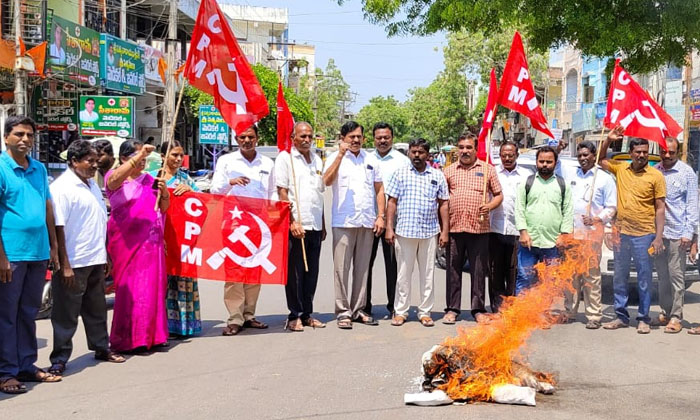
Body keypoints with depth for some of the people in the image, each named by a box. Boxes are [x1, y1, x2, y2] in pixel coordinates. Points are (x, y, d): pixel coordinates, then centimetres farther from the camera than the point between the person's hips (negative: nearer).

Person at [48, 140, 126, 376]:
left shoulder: (92, 185, 13)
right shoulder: (62, 187, -13)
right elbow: (58, 228, -18)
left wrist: (105, 255, 18)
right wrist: (65, 265, -20)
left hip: (96, 260, 8)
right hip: (73, 263, -8)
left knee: (96, 309, 19)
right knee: (66, 314, 1)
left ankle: (101, 348, 32)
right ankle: (59, 359, 10)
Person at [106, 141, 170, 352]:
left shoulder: (148, 179, 15)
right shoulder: (115, 177, -1)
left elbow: (163, 209, 18)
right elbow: (115, 179, -26)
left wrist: (164, 192, -3)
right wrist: (139, 156, -34)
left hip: (150, 241, 5)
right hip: (127, 241, -5)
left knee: (152, 286, 5)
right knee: (130, 288, -5)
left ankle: (150, 336, 14)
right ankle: (128, 339, 2)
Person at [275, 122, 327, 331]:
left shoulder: (317, 160, 17)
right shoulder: (285, 157, -1)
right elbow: (282, 192, -7)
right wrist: (292, 222, -14)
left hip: (315, 226, 6)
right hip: (296, 226, -6)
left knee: (311, 273, 9)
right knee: (295, 273, 0)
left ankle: (307, 314, 18)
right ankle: (295, 316, 8)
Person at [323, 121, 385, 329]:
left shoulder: (371, 160, 13)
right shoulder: (335, 158, 1)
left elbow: (379, 189, 14)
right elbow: (327, 181, -17)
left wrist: (380, 216, 5)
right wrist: (341, 154, -20)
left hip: (367, 223, 4)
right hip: (343, 222, -4)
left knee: (362, 268, 9)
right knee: (342, 268, -2)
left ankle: (358, 310, 18)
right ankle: (343, 311, 5)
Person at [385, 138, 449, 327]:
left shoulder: (437, 176, 9)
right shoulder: (400, 173, 6)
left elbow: (443, 204, 9)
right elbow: (392, 201, 4)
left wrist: (445, 231, 3)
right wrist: (389, 228, -4)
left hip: (430, 232, 1)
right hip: (405, 231, -1)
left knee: (427, 274, 7)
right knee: (404, 274, 4)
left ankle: (425, 312, 15)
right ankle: (401, 311, 12)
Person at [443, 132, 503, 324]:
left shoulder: (487, 169, 8)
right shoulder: (449, 171, 11)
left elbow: (499, 195, 9)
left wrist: (490, 206, -11)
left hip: (479, 228, -1)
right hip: (454, 227, 1)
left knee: (479, 270, 4)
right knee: (453, 270, 5)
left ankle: (478, 309, 13)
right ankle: (452, 309, 13)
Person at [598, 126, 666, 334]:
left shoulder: (655, 176, -5)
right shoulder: (620, 168, 5)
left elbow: (660, 208, -5)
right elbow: (601, 160, 21)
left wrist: (659, 237, -10)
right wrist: (608, 140, 5)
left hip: (644, 235, -4)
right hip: (622, 233, 4)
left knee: (644, 278, 4)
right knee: (619, 278, 11)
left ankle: (643, 319, 15)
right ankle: (621, 316, 23)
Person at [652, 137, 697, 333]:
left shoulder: (687, 173, -1)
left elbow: (692, 204, -3)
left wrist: (688, 232, -9)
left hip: (676, 233, -4)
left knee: (676, 276, -1)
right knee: (662, 275, 11)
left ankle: (676, 317, 4)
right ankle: (665, 312, 20)